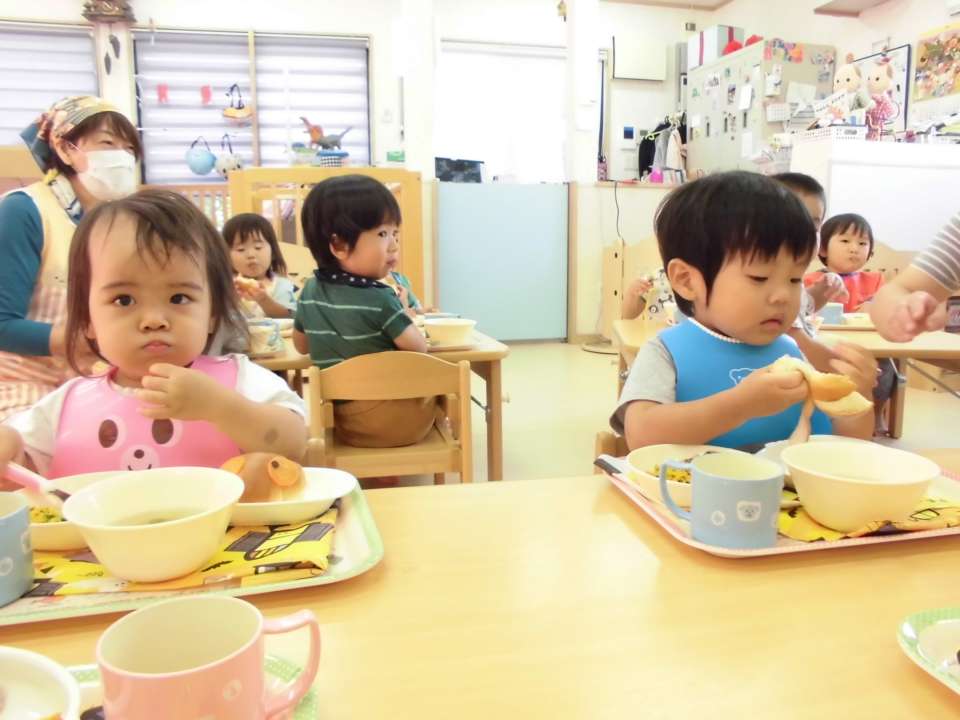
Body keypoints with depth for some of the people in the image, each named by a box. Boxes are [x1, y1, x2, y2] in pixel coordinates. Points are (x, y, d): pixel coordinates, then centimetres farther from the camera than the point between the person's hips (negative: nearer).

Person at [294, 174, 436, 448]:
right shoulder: (380, 298, -22)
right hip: (398, 418, -6)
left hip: (342, 420, 6)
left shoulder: (310, 291, -2)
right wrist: (404, 316, 5)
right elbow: (419, 348, -12)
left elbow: (302, 345, 14)